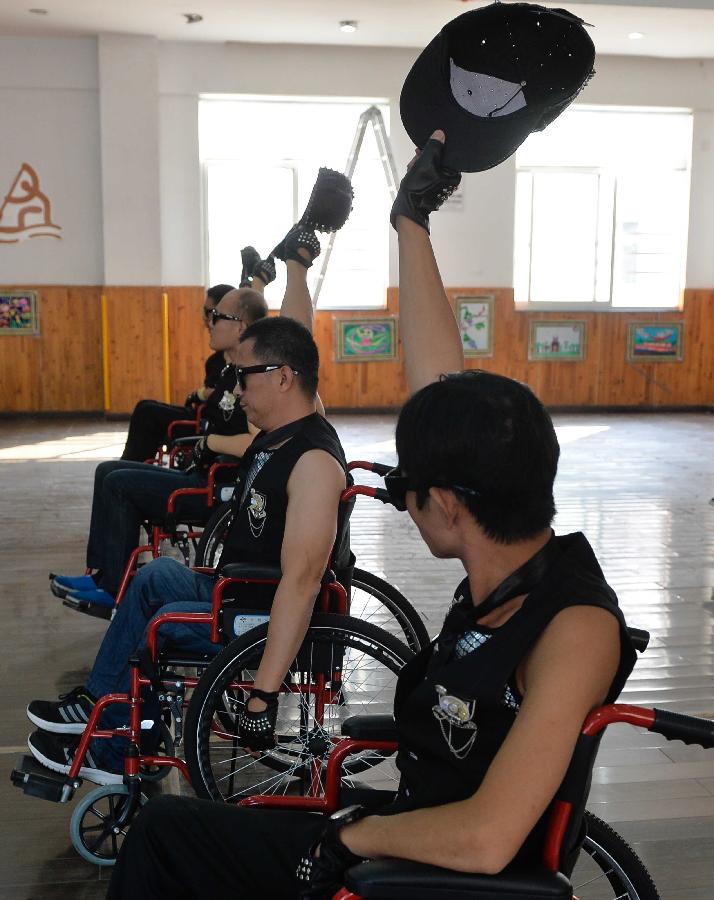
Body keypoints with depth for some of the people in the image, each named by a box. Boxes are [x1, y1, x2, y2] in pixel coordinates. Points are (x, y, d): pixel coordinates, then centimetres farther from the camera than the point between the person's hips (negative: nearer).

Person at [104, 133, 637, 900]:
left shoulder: (575, 628, -29)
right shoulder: (512, 560, -8)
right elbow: (438, 383, -5)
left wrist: (355, 833, -16)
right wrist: (410, 218, -1)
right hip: (405, 838, 7)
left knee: (166, 835, -1)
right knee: (164, 830, 11)